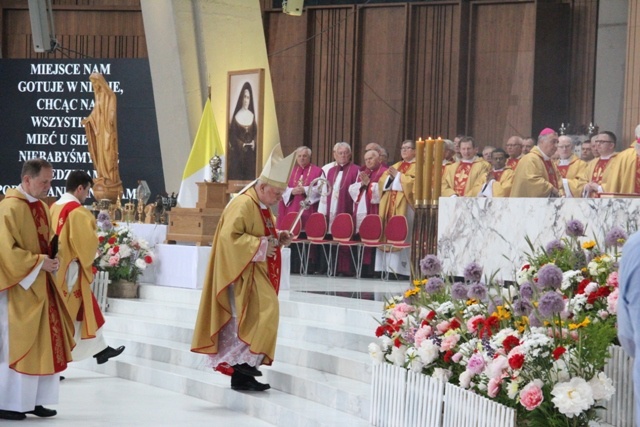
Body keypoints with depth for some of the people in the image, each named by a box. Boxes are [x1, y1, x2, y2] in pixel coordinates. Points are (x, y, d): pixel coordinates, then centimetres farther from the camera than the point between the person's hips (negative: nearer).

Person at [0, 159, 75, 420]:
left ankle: (32, 400, 13)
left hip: (39, 288, 9)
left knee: (43, 344, 8)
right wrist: (40, 262, -19)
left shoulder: (41, 206, 11)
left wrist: (50, 259, 3)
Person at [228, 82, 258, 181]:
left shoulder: (252, 115, 8)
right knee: (237, 175, -5)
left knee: (250, 175, 2)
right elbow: (232, 135, -4)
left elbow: (256, 132, 12)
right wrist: (241, 145, -15)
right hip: (238, 152, -3)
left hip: (250, 152, 3)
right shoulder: (237, 116, -3)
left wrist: (254, 142, -7)